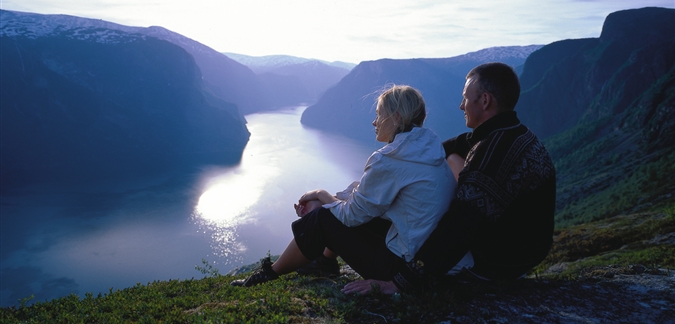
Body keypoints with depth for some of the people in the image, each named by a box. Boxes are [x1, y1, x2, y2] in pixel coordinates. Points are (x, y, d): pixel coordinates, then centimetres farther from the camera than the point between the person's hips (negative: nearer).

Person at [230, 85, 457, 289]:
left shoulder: (388, 161, -22)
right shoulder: (428, 147, 7)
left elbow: (353, 214, -11)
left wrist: (323, 196, 7)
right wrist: (327, 198, 9)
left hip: (403, 263, -8)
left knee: (322, 219, 2)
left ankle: (269, 274, 21)